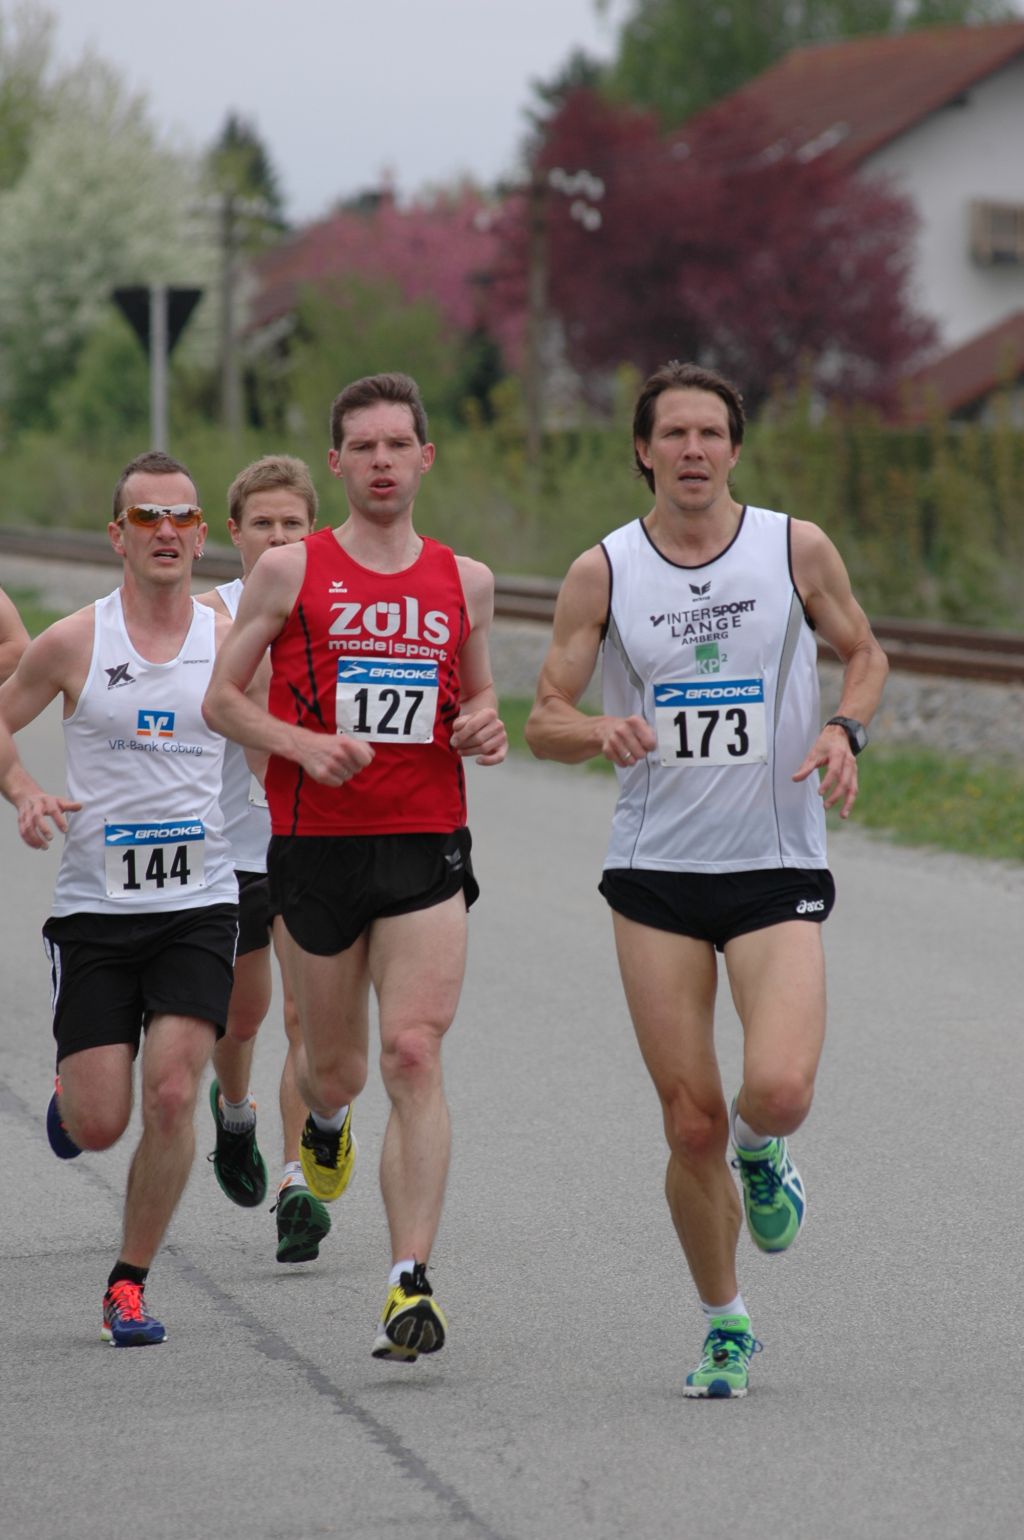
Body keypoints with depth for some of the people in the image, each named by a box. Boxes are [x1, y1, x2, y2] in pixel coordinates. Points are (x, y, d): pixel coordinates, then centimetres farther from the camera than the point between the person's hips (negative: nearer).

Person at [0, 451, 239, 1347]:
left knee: (172, 1098, -13)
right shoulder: (73, 643, -2)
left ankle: (130, 1283, 4)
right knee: (99, 1127, -2)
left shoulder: (229, 644, 2)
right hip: (95, 905, 0)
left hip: (198, 905, 1)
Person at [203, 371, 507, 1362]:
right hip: (317, 845, 0)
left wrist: (486, 726, -1)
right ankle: (324, 1118, 52)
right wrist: (305, 743, -13)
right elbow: (221, 698, 4)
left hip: (427, 849, 0)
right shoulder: (290, 572, 1)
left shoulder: (465, 582, 8)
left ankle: (411, 1284, -15)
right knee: (336, 1063, 12)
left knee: (414, 1056, -14)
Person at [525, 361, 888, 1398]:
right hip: (655, 875, 1)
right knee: (691, 1127, 0)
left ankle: (760, 1154, 17)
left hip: (778, 867, -1)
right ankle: (725, 1326, 21)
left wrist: (845, 730, -6)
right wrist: (600, 731, -19)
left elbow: (862, 653, 15)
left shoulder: (797, 549, 0)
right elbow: (544, 721, 3)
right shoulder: (602, 573, 0)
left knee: (778, 1090, -21)